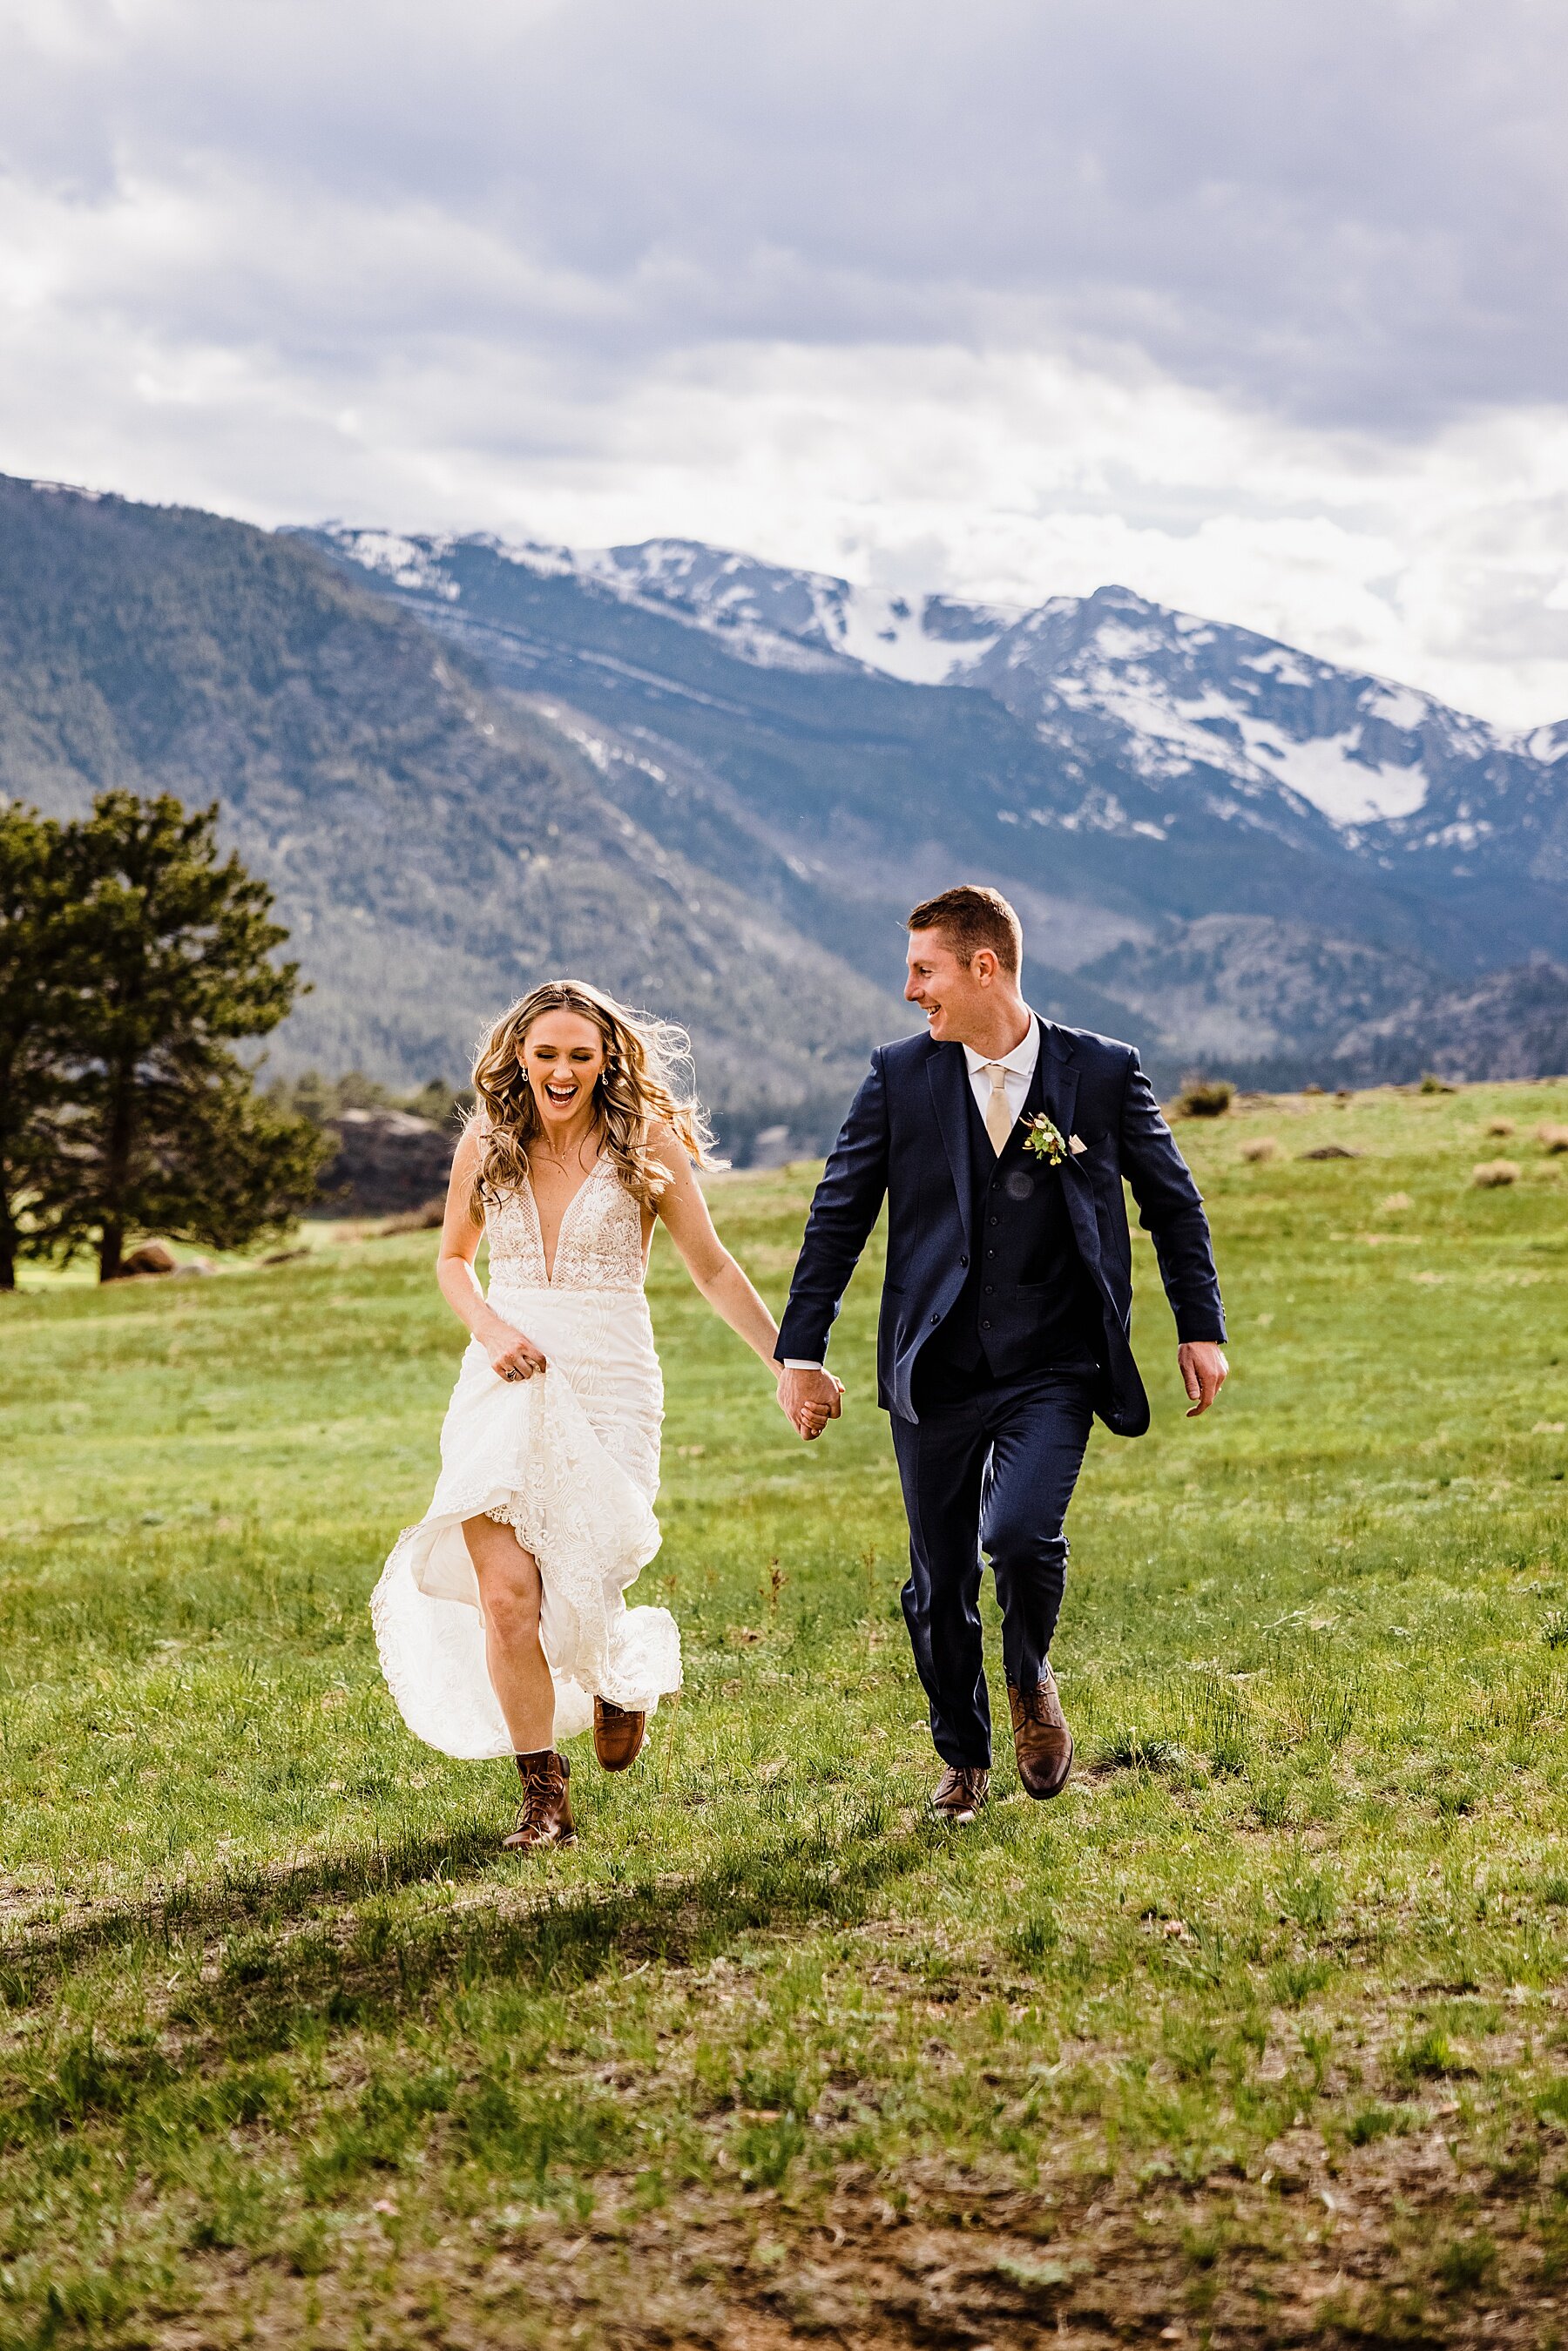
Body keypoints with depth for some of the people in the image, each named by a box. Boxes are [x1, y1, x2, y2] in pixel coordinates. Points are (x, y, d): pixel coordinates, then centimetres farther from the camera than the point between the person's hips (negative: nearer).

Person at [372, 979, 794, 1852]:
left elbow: (714, 1268, 5)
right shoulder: (487, 1144, 6)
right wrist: (491, 1329, 0)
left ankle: (627, 1662, 31)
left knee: (578, 1594, -8)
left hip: (608, 1383, -2)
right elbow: (453, 1260, 20)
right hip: (508, 1380, 2)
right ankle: (545, 1796, 6)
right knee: (505, 1595, -10)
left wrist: (787, 1363, 2)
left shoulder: (645, 1143, -1)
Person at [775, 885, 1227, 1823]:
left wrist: (1202, 1327, 7)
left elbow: (1174, 1202, 10)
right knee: (939, 1584, 6)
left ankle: (1032, 1679, 10)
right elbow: (838, 1217, 6)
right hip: (936, 1372, 2)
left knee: (1021, 1534, -23)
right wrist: (802, 1352, 3)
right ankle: (965, 1762, 30)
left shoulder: (1103, 1072, -1)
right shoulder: (899, 1077, 1)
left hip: (1053, 1369, -2)